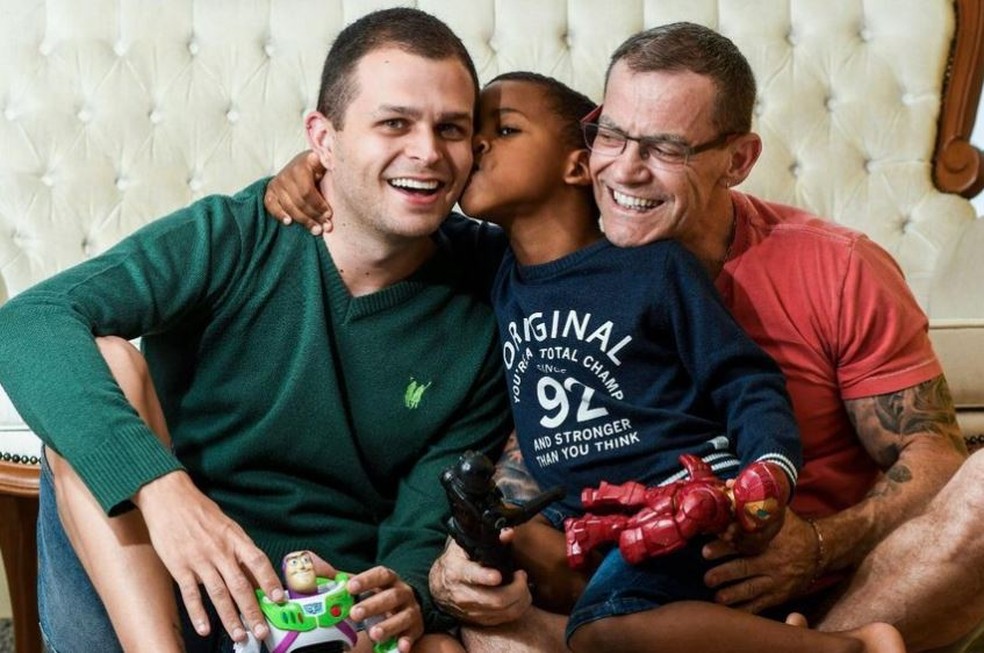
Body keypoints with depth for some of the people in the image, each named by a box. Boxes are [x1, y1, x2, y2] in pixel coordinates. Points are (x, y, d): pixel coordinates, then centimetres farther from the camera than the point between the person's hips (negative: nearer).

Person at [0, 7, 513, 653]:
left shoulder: (478, 321, -1)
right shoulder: (235, 238, -7)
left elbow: (424, 530, 0)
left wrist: (409, 596, -25)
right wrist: (159, 485, -38)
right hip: (139, 596, 0)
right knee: (103, 356, -24)